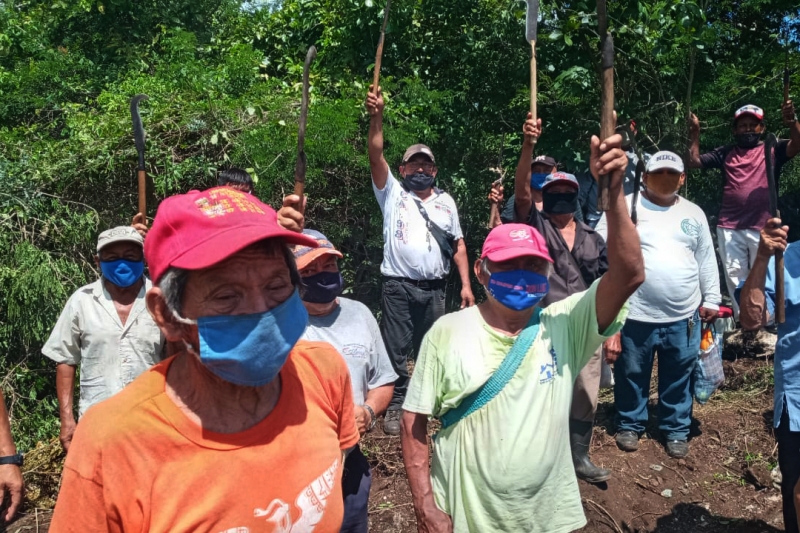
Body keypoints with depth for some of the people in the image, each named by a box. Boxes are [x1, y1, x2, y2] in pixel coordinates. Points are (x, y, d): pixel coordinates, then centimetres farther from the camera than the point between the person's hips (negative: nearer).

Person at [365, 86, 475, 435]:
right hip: (398, 286, -3)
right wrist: (376, 116, -24)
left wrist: (466, 284, 5)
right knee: (396, 349, 0)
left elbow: (458, 245, 13)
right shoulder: (392, 193, 4)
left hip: (433, 288, 3)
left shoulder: (446, 202, 14)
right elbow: (376, 156, -11)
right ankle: (396, 406, 13)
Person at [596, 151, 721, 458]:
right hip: (636, 315, -3)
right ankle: (630, 425, 31)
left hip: (684, 316, 3)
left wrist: (711, 300, 13)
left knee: (678, 379, 14)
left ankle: (676, 430, 32)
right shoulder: (624, 207, -3)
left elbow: (706, 260, 15)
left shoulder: (694, 213, 11)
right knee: (632, 375, 11)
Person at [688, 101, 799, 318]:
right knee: (735, 279, 10)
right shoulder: (725, 153, 11)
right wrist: (694, 133, -5)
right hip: (729, 229, 2)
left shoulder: (773, 150, 4)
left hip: (763, 228, -2)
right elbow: (692, 161, 6)